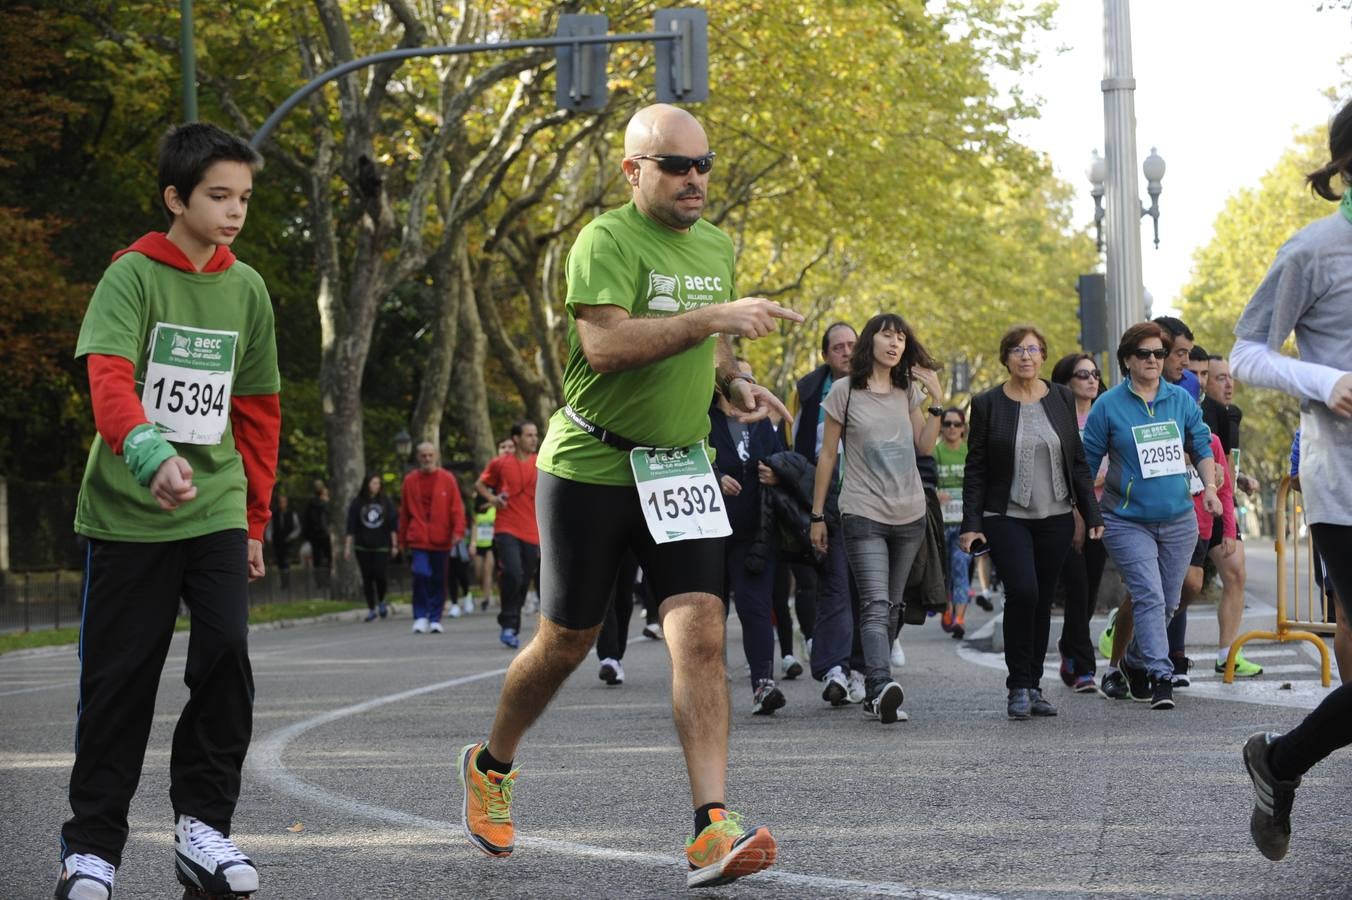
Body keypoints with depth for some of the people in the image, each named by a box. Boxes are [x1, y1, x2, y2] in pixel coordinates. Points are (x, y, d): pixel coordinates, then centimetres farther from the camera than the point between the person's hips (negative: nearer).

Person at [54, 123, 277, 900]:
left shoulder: (247, 289, 8)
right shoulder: (133, 275, -7)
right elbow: (109, 378, -23)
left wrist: (255, 520, 13)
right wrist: (152, 456, -41)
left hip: (217, 514, 4)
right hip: (127, 514, -3)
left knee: (228, 657, -10)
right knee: (119, 681, 1)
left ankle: (203, 824, 4)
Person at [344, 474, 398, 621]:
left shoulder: (387, 502, 4)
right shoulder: (357, 503, 3)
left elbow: (393, 525, 5)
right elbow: (351, 527, 4)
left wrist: (394, 545, 1)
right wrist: (347, 547, -1)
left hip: (381, 547, -1)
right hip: (363, 548, 1)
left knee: (380, 575, -12)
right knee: (367, 578, 2)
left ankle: (381, 601, 16)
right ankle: (371, 609, 11)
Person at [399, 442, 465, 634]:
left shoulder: (447, 479, 3)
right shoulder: (410, 480, 6)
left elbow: (457, 507, 0)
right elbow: (404, 511, 10)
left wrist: (458, 530, -12)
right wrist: (402, 539, 9)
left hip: (441, 539, 1)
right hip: (418, 538, -1)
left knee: (439, 580, 5)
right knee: (421, 574, -15)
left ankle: (435, 619, 16)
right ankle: (420, 617, -3)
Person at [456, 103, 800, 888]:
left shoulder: (719, 246, 11)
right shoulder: (607, 241, -13)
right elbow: (605, 344, -27)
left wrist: (735, 383, 4)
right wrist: (712, 317, -32)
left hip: (680, 467, 5)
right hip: (592, 466, -5)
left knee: (701, 633, -12)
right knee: (566, 643, 7)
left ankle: (712, 830, -16)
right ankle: (492, 766, 35)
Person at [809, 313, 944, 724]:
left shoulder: (909, 391, 11)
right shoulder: (844, 390, -2)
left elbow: (925, 446, 10)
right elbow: (827, 455, 2)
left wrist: (936, 401, 0)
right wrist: (817, 515, 2)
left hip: (909, 515, 5)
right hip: (863, 515, -5)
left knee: (891, 607, 8)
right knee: (875, 605, -20)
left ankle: (875, 695, 14)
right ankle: (881, 687, -36)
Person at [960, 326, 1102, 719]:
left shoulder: (1061, 398, 7)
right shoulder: (987, 404, -1)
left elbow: (1078, 462, 10)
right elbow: (975, 469, 0)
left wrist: (1092, 514, 5)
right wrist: (970, 524, -7)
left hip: (1055, 517, 3)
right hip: (1007, 518, -3)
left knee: (1043, 601, 6)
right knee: (1022, 592, -19)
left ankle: (1033, 686, 17)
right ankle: (1018, 687, -8)